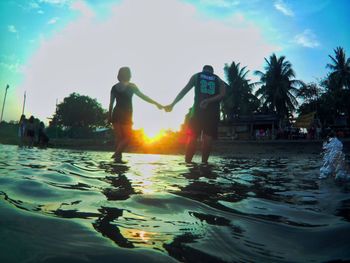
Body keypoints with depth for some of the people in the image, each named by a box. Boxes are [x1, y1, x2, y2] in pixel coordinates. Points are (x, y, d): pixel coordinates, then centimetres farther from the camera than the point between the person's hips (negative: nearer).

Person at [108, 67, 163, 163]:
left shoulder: (114, 87, 10)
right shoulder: (131, 86, -1)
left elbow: (111, 104, 8)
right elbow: (143, 96, -6)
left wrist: (109, 117, 12)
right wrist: (157, 104, -3)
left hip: (116, 114, 5)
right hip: (126, 115, -4)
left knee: (119, 137, 10)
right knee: (127, 137, 2)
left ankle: (118, 156, 6)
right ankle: (116, 154, -15)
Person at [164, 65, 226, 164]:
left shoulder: (196, 76, 17)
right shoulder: (219, 80, 20)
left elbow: (184, 91, 8)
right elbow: (222, 94, 0)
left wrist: (172, 104, 7)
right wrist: (208, 101, -13)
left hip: (198, 110, -1)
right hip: (213, 111, 1)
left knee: (192, 136, 2)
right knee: (208, 137, 1)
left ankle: (187, 161, -2)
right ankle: (204, 161, -4)